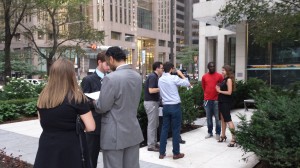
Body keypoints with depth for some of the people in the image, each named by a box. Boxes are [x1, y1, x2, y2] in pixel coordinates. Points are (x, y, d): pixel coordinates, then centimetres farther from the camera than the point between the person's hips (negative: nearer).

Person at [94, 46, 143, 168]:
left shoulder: (111, 78, -19)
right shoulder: (138, 76, 4)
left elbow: (102, 107, -14)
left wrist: (95, 102, 6)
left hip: (115, 134, -7)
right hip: (134, 131, 7)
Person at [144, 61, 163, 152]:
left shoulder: (154, 76, 13)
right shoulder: (153, 77, -16)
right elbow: (151, 90, -24)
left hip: (153, 102, 10)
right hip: (151, 102, -10)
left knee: (155, 124, 16)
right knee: (152, 124, -4)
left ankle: (154, 142, 25)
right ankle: (151, 146, 4)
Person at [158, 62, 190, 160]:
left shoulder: (160, 80, 7)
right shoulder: (174, 78, -12)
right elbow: (187, 84, -7)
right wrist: (181, 74, 3)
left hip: (165, 106, 6)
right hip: (175, 106, -5)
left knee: (164, 129, 10)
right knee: (176, 130, 3)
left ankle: (162, 153, 14)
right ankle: (176, 153, 11)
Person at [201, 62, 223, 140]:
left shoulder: (219, 76, -1)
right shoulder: (204, 76, 5)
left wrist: (219, 94, 6)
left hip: (216, 100, -2)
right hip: (207, 100, 2)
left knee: (217, 117, 2)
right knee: (208, 117, 10)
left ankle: (218, 133, 12)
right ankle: (209, 132, 21)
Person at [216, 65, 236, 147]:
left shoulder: (229, 79, -11)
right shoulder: (224, 79, 14)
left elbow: (229, 92, -17)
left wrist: (220, 91, -9)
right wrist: (219, 89, 0)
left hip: (226, 102, -9)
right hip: (221, 101, 9)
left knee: (228, 119, -10)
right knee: (223, 119, 14)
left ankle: (234, 138, -7)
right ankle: (223, 135, 24)